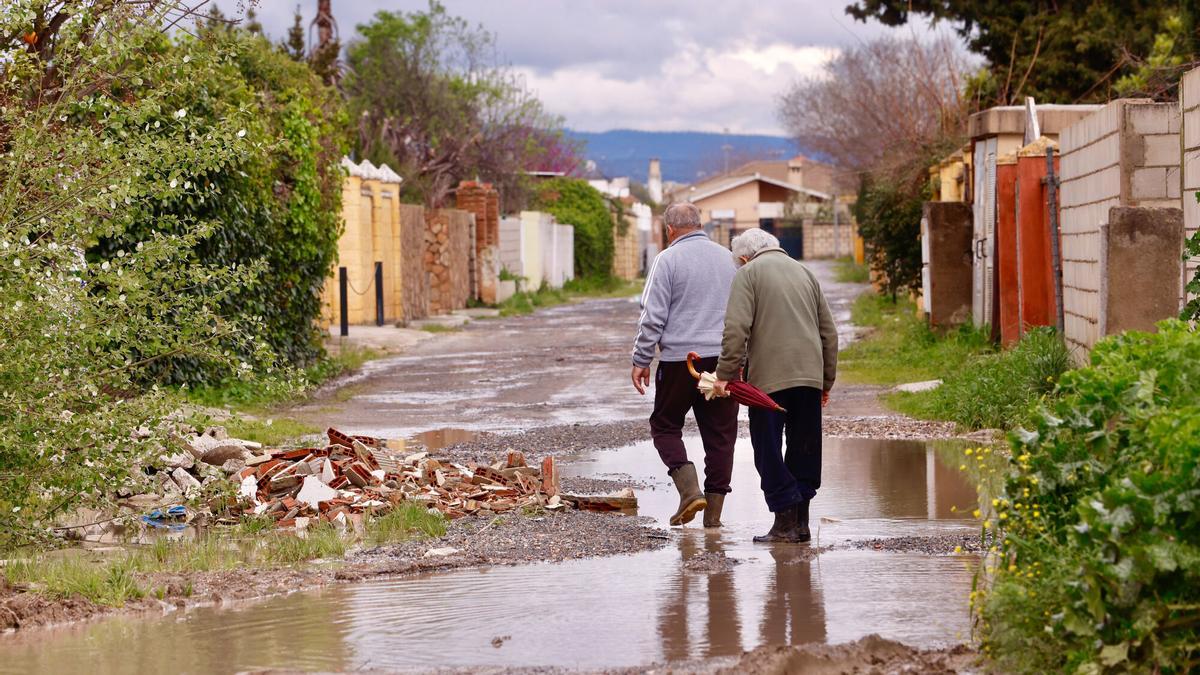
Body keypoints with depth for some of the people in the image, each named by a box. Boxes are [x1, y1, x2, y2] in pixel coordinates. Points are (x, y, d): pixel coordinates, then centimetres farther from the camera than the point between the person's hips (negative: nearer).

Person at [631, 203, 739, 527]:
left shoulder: (668, 259, -5)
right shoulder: (727, 257, 12)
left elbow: (653, 316, -9)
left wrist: (641, 360, -2)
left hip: (680, 358, -4)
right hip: (723, 358, 4)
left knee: (665, 426, 10)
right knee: (720, 434, 8)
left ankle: (689, 490, -9)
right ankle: (714, 510, 8)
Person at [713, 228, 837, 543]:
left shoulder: (749, 273, 2)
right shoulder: (804, 272, 20)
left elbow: (736, 328, -11)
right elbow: (829, 331, 20)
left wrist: (725, 373, -8)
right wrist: (826, 380, 25)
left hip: (769, 377, -6)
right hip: (809, 375, 6)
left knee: (769, 451, 1)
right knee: (805, 449, 11)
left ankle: (785, 522, -3)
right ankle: (801, 520, 12)